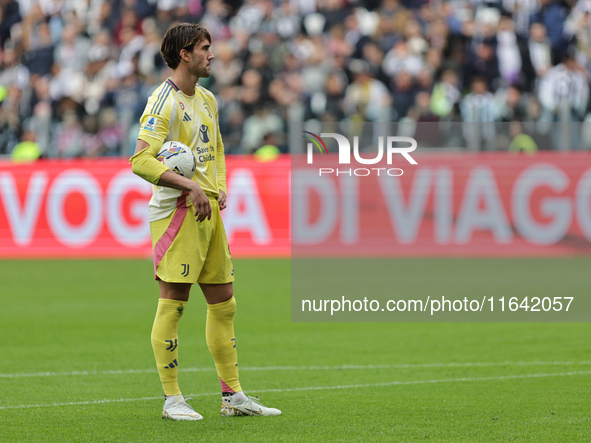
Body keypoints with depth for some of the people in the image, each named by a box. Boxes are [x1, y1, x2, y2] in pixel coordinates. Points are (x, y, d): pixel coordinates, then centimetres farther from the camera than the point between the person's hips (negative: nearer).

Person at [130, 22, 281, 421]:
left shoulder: (207, 100, 16)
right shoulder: (163, 102, -11)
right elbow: (141, 161, -19)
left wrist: (219, 189, 11)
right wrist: (189, 185, -23)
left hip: (208, 209, 9)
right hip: (176, 210, -9)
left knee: (224, 304, 10)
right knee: (173, 303, -5)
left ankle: (233, 396, 16)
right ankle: (172, 399, 0)